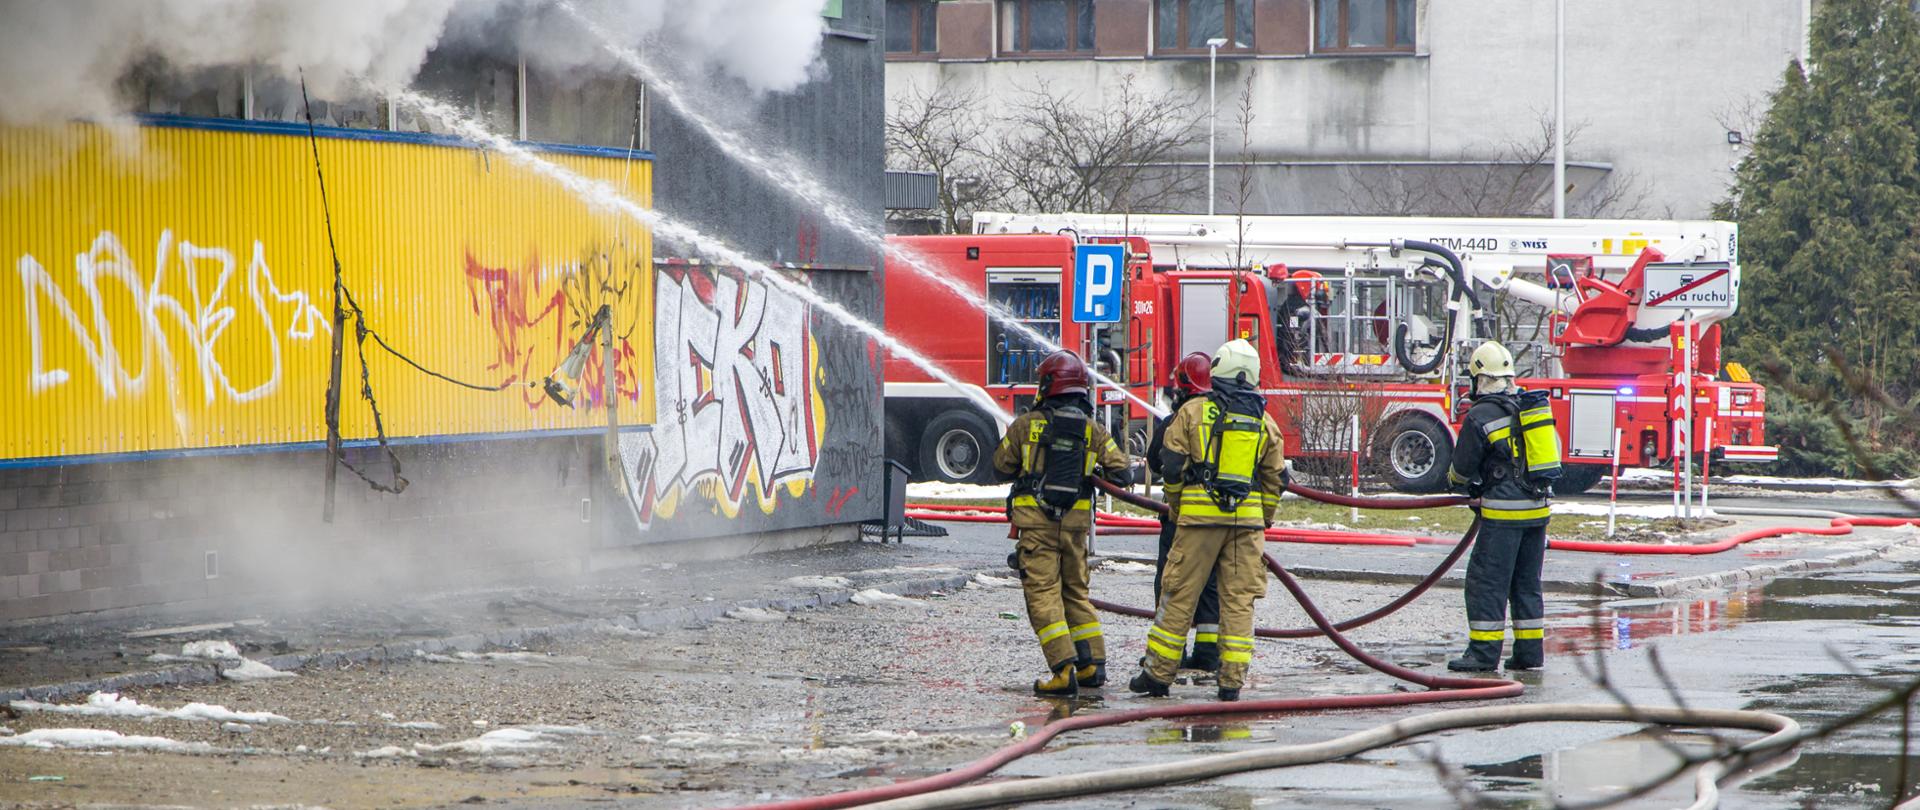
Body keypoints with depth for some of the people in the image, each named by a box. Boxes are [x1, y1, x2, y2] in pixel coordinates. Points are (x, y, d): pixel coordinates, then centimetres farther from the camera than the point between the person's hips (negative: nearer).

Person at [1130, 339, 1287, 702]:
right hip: (1247, 516, 2)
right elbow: (1275, 478, 11)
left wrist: (1174, 511, 13)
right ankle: (1232, 680, 1)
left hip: (1201, 513, -2)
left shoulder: (1193, 411, 2)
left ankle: (1159, 674, 6)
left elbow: (1172, 464, 1)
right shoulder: (1264, 422, 9)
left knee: (1180, 594, 3)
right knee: (1239, 597, 5)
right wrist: (1263, 522, 22)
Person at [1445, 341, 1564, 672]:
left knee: (1487, 579, -1)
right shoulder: (1533, 405, 10)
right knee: (1527, 581, 13)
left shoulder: (1480, 416, -9)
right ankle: (1530, 651, 13)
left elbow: (1462, 468, -1)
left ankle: (1484, 650, -3)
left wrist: (1460, 485, 22)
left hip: (1504, 511, -7)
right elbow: (1553, 452, 20)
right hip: (1539, 507, 7)